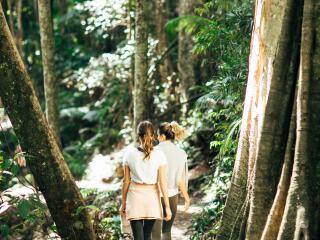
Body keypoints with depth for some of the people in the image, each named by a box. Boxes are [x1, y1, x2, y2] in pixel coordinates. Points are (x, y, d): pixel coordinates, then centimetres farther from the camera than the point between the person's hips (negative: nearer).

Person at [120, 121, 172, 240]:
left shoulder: (129, 153, -5)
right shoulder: (159, 155, -7)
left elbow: (126, 181, 0)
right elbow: (162, 182, -7)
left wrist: (123, 203, 10)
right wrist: (167, 206, -2)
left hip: (135, 195, -1)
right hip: (152, 196, 1)